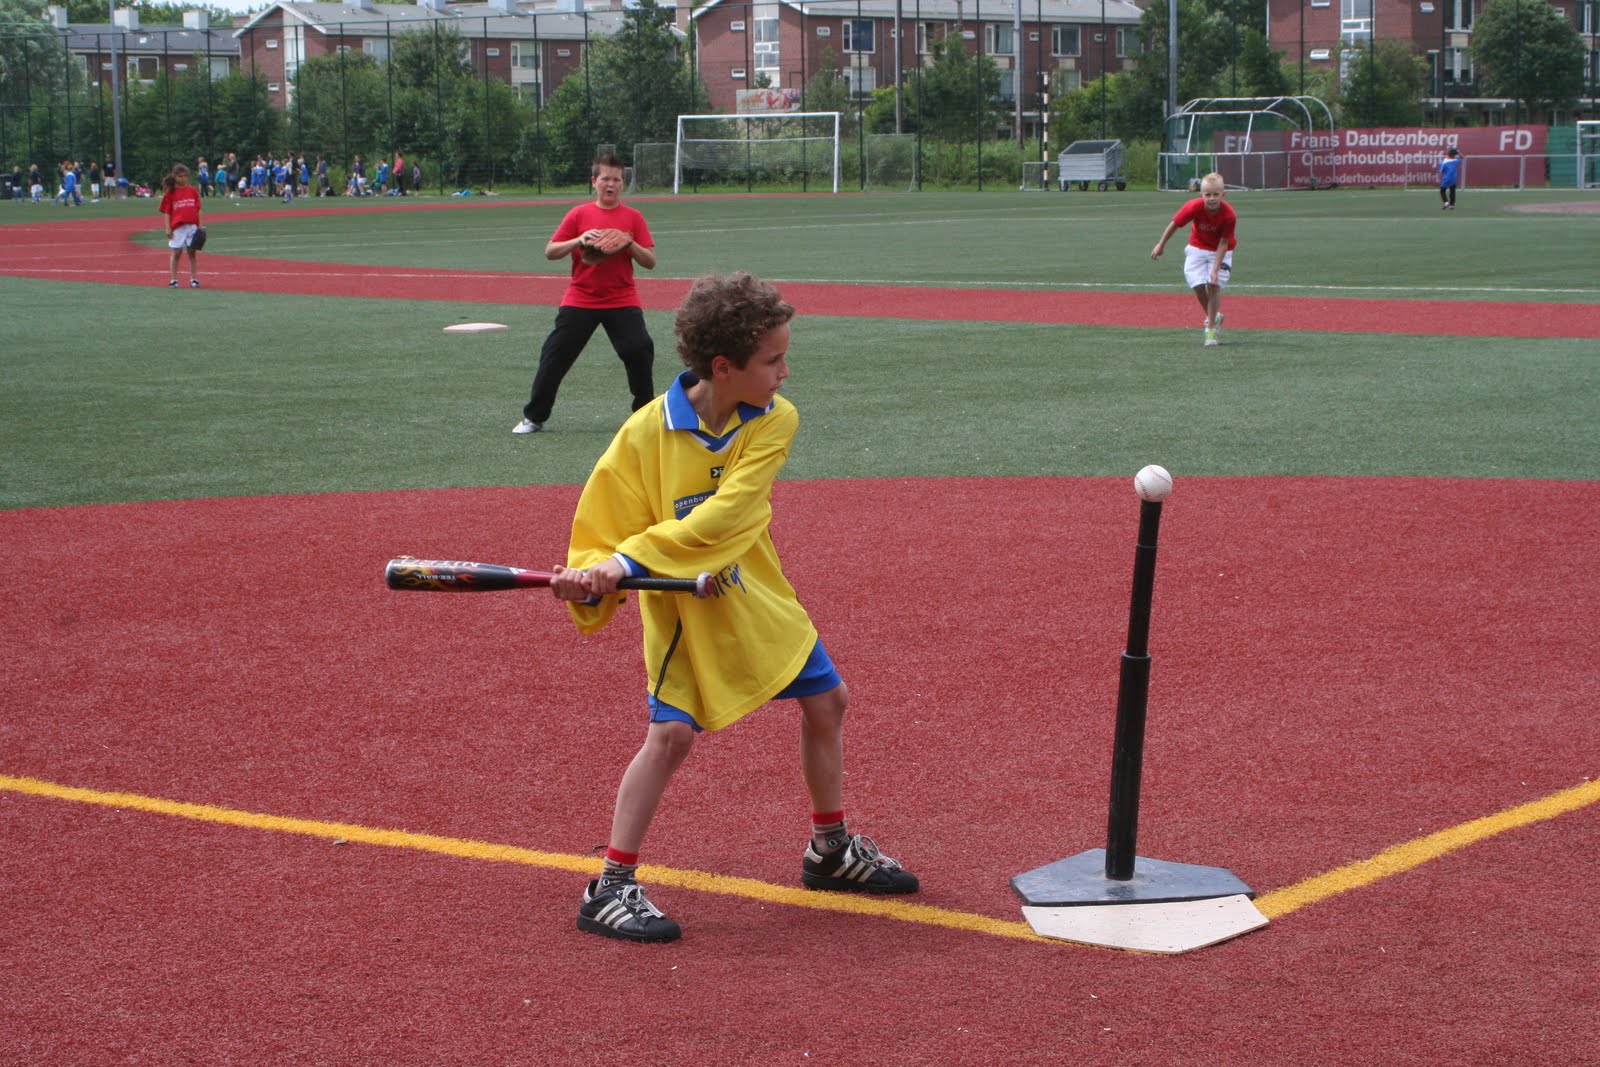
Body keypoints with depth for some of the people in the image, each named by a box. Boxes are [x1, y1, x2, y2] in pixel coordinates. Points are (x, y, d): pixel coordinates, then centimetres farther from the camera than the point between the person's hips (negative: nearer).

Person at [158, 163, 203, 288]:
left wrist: (199, 226, 7)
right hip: (177, 227, -3)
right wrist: (168, 228, -8)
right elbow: (167, 211, -1)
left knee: (192, 252, 7)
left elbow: (197, 210, 11)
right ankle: (173, 280, 6)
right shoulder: (170, 192, 0)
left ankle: (193, 279, 12)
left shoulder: (192, 190, 8)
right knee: (176, 252, 1)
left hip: (192, 225, 3)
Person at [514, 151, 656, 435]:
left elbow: (650, 262, 1)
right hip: (580, 299, 0)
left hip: (622, 301, 0)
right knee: (555, 355, -1)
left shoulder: (632, 217, 4)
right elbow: (550, 252, 0)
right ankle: (533, 418, 10)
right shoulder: (579, 214, 3)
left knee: (640, 351, -13)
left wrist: (629, 244, -17)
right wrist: (579, 240, -15)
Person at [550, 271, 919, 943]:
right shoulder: (646, 432, -19)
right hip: (683, 608, -4)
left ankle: (831, 850, 34)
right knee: (671, 733, -15)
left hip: (758, 596, 5)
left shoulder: (775, 421, -14)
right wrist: (591, 578, -34)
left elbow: (722, 518, -25)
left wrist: (631, 561, -33)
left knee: (827, 702, 13)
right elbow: (604, 526, -12)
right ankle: (611, 889, -5)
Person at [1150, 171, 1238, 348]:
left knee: (1214, 285, -14)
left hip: (1220, 251, -2)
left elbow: (1223, 243, -23)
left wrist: (1215, 270, -27)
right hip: (1197, 248, 2)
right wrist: (1161, 245, -1)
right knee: (1198, 285, -7)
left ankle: (1211, 327, -3)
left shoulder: (1229, 215, -30)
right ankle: (1214, 317, 18)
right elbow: (1174, 224, -12)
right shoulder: (1194, 207, -29)